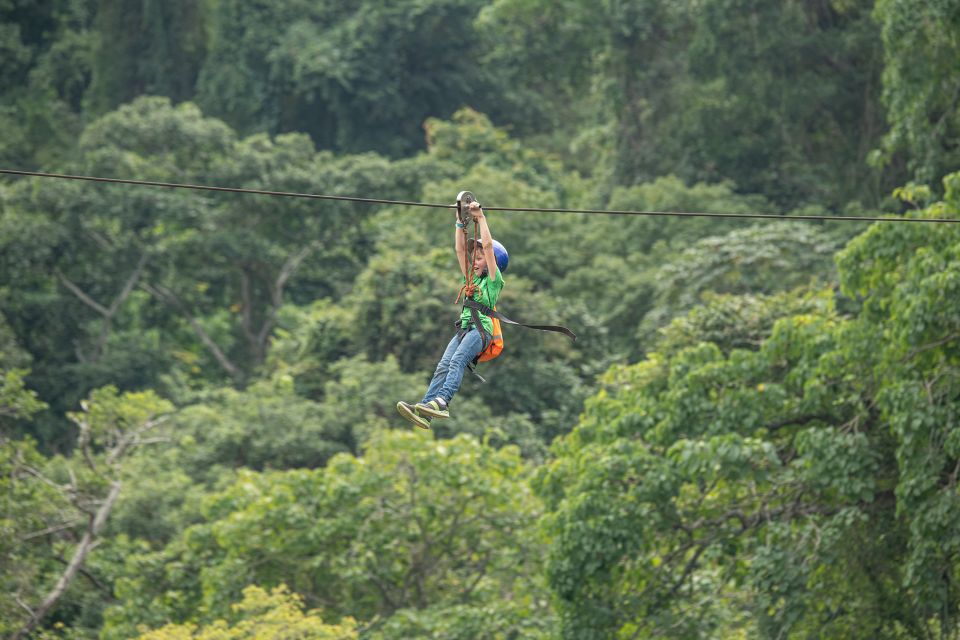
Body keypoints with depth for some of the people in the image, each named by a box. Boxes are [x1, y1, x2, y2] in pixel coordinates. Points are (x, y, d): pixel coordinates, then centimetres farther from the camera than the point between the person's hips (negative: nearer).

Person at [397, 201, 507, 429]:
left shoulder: (493, 281, 7)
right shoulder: (471, 279, 26)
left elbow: (488, 245, 0)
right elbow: (460, 249, 24)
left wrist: (480, 217, 3)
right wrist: (461, 222, 18)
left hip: (481, 329, -6)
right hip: (463, 329, 6)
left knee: (457, 361, -30)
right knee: (443, 366, -15)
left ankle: (441, 402, -50)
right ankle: (425, 408, -32)